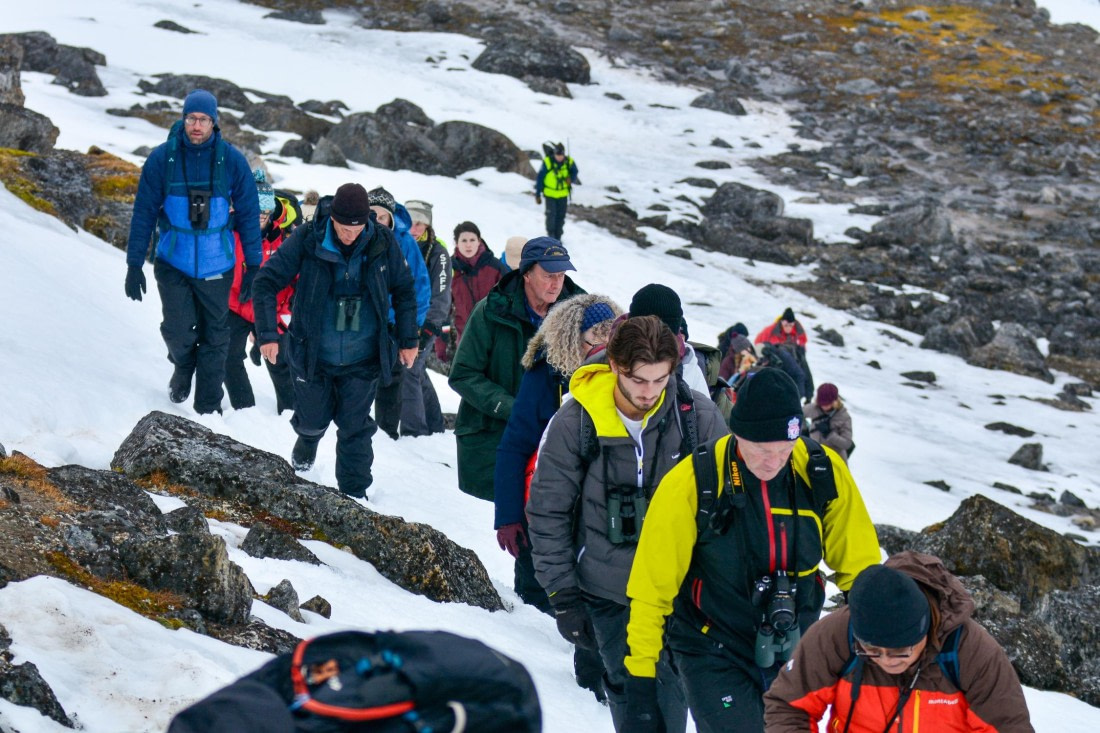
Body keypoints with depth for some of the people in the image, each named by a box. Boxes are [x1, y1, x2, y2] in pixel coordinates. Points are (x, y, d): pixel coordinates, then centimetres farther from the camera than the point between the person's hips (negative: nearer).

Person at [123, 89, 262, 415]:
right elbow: (144, 212, 0)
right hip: (173, 263, -1)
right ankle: (183, 367, 26)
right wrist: (134, 264, -1)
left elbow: (249, 214, 2)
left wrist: (253, 266, 1)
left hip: (215, 265, 1)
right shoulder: (163, 157, -7)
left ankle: (208, 409, 19)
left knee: (214, 338, 6)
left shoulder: (231, 160, -6)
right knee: (178, 331, -9)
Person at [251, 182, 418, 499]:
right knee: (313, 420, 16)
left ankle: (354, 494, 16)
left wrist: (408, 340, 5)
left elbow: (404, 291, 4)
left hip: (362, 360, 0)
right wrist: (267, 335, -16)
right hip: (313, 356, 0)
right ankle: (307, 443, 51)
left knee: (355, 429, 3)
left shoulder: (383, 243, -10)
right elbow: (266, 282, -10)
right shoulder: (307, 240, -15)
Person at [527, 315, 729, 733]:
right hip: (607, 590, 0)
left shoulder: (698, 417, -10)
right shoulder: (574, 424, -11)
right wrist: (562, 596, -4)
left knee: (669, 683, 1)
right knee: (624, 684, 11)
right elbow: (548, 514, -3)